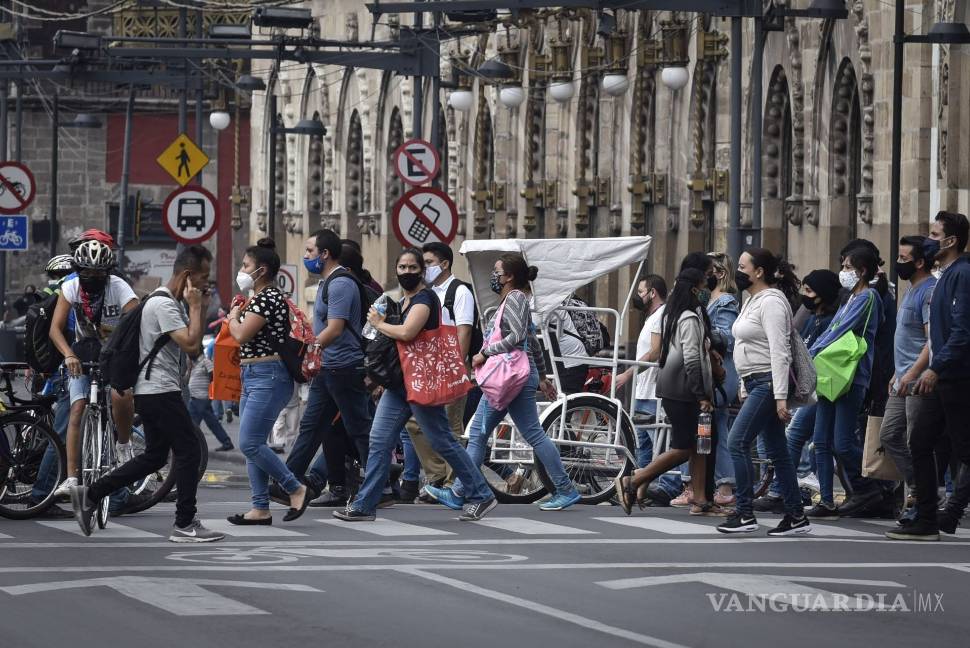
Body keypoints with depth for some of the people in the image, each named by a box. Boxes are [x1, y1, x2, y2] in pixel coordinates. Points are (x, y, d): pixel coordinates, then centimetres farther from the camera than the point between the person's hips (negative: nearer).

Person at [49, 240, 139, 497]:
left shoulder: (119, 288, -18)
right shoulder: (70, 288, -10)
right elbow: (55, 328, -16)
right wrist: (69, 355, -34)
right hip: (83, 352, 2)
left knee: (121, 396, -31)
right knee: (78, 409, -13)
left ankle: (124, 444, -3)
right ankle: (72, 478, -16)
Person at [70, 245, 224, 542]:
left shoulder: (170, 304, 18)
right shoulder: (164, 305, -16)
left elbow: (195, 347, 19)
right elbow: (192, 345, -24)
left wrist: (200, 308, 10)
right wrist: (196, 307, -13)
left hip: (152, 392, 10)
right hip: (161, 392, -10)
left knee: (154, 456, 13)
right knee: (188, 452, -6)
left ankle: (90, 495, 12)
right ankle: (185, 524, -2)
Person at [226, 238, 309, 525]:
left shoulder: (268, 297, -13)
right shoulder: (260, 297, 18)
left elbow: (242, 334, -17)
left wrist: (233, 317, 1)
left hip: (268, 376, -11)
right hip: (252, 377, 11)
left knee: (250, 443, -14)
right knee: (252, 446, 7)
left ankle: (296, 489, -3)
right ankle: (260, 509, 8)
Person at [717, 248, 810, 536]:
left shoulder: (771, 302, -14)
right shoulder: (752, 300, 17)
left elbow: (779, 353, -20)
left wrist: (780, 396, -24)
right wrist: (745, 387, 20)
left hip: (769, 382, -10)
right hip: (756, 383, 10)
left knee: (738, 442, -12)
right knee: (776, 451, 8)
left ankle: (745, 514, -9)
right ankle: (796, 516, 9)